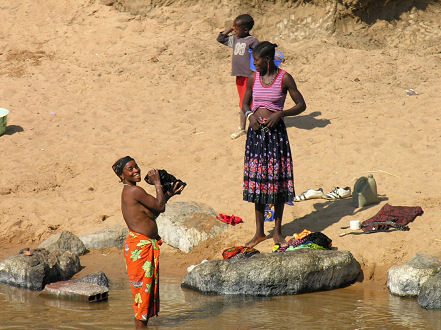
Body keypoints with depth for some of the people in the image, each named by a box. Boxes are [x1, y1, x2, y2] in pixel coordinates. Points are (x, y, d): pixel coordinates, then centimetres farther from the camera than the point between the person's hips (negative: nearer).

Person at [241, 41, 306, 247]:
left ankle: (277, 231, 13)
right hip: (256, 131, 3)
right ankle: (259, 232, 15)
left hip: (275, 130, -3)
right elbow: (245, 103, 17)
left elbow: (301, 105, -2)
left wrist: (281, 114, -16)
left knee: (277, 180, 1)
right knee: (257, 179, 6)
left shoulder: (284, 79, -6)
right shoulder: (253, 78, 6)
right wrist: (250, 115, -5)